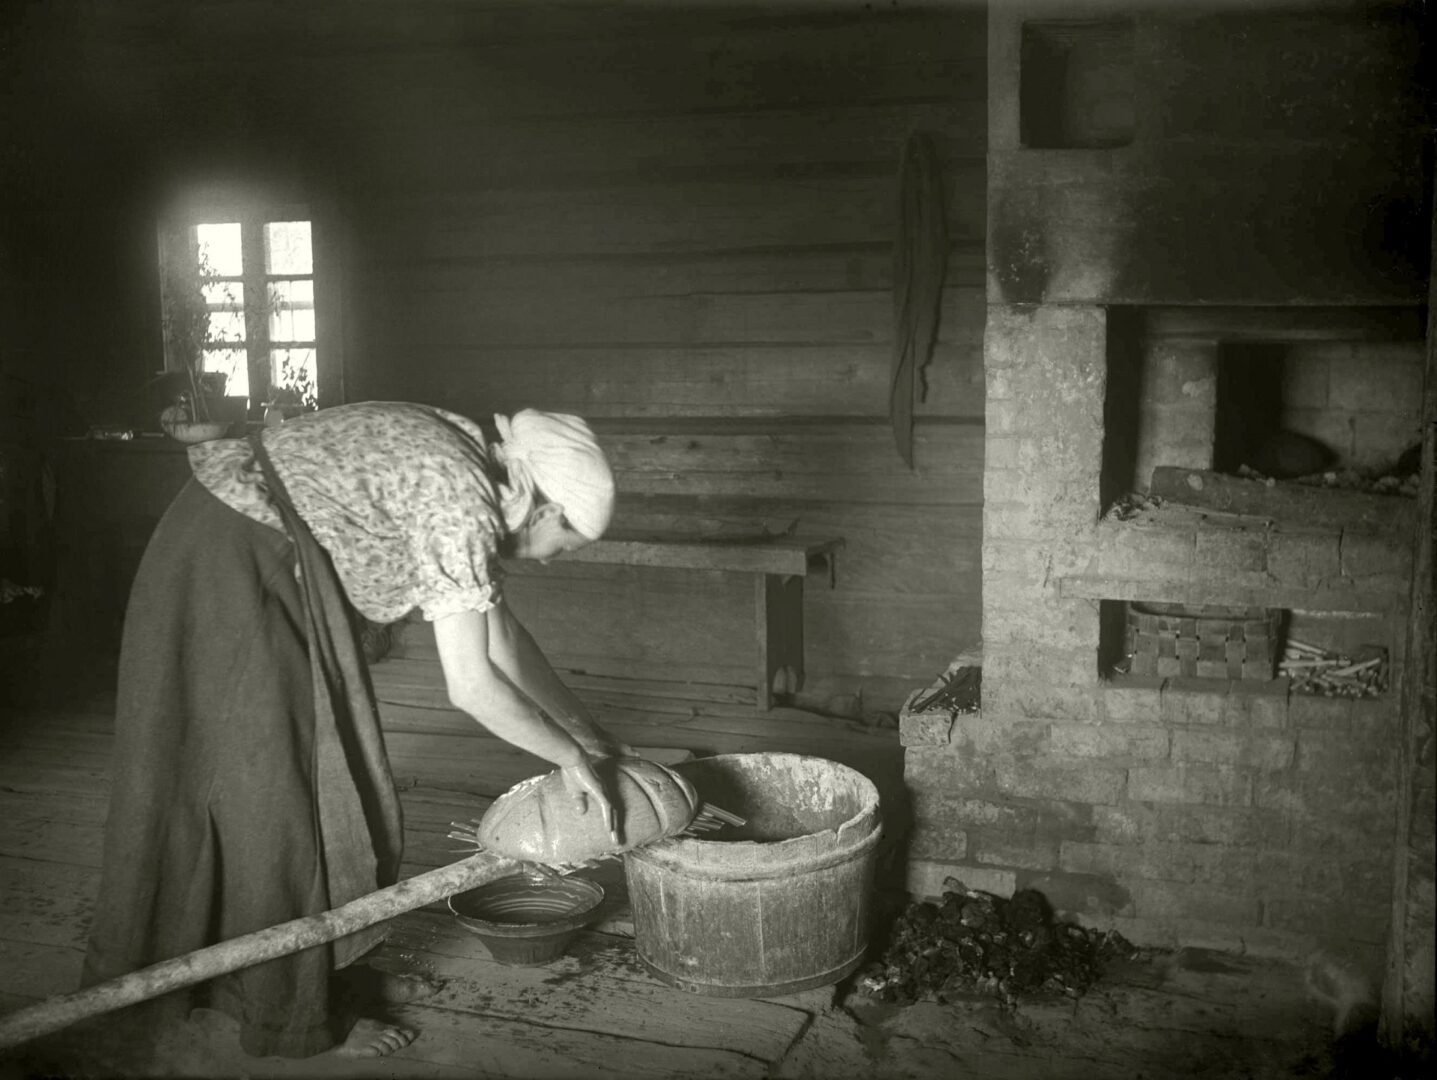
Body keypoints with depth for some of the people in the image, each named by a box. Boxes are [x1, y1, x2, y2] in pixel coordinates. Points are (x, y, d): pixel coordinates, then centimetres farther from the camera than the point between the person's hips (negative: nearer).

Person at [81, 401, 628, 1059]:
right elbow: (470, 684, -22)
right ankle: (296, 1015, 14)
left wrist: (584, 730, 17)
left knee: (201, 778, 20)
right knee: (281, 793, 0)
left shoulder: (455, 461, 10)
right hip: (242, 574, -10)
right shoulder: (464, 502, -20)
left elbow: (498, 629, 15)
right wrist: (569, 756, -8)